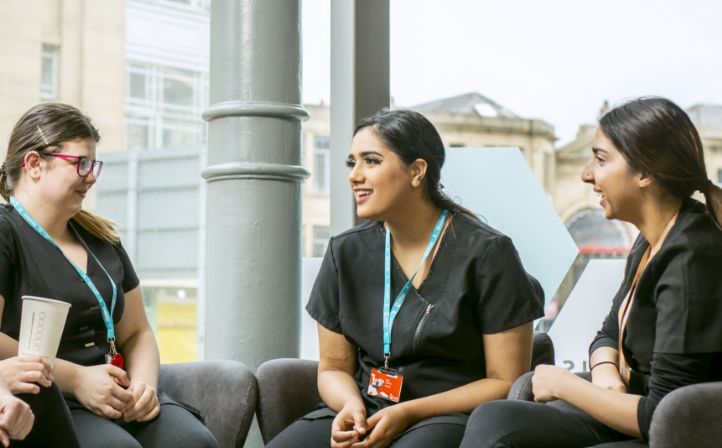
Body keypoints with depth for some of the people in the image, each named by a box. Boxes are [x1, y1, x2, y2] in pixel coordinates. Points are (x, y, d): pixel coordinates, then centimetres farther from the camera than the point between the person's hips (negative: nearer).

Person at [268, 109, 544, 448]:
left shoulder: (485, 253, -6)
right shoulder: (346, 252, 8)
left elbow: (506, 382, -5)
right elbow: (333, 367, 14)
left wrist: (406, 413, -14)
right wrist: (351, 406, -10)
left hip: (449, 417, -4)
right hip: (366, 412, 5)